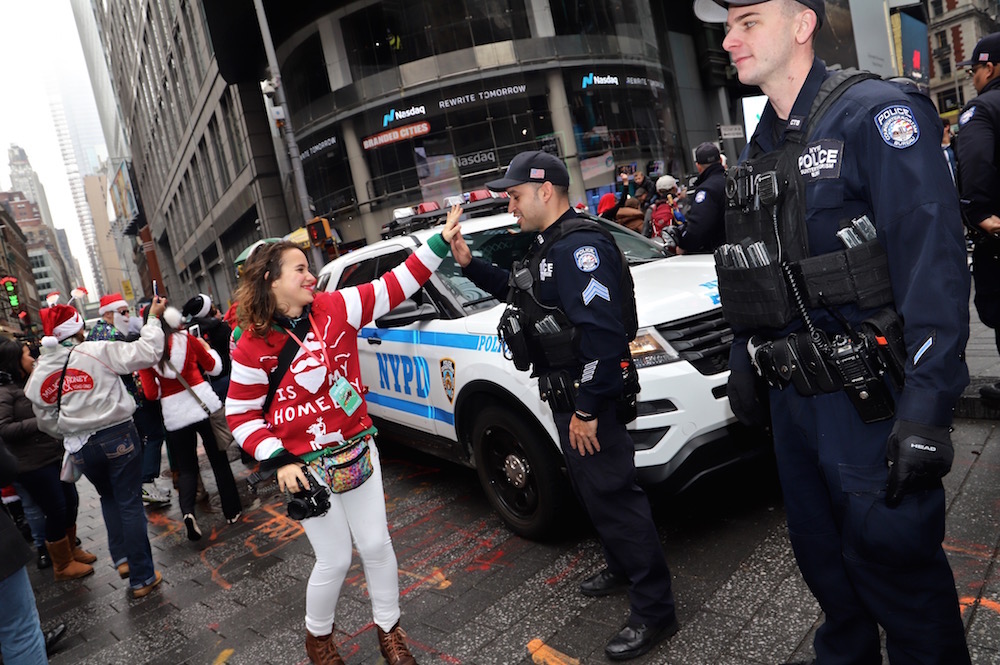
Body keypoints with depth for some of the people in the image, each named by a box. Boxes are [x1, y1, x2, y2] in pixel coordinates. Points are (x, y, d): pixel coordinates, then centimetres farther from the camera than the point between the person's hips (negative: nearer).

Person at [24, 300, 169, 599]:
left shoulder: (39, 374, 4)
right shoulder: (97, 351, -12)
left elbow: (47, 422, 10)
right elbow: (145, 353, -16)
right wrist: (153, 319, -4)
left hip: (81, 447, 4)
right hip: (118, 436, -4)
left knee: (108, 498, 28)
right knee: (130, 504, 5)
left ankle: (121, 557, 25)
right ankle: (141, 578, 11)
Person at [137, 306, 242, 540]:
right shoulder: (186, 338, -3)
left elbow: (151, 394, -2)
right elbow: (214, 368, 7)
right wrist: (207, 347, 22)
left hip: (175, 415, 1)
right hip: (205, 404, 0)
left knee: (186, 469, 13)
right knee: (219, 460, 12)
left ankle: (187, 510, -10)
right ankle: (232, 511, 18)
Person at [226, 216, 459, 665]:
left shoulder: (335, 308, -5)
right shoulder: (253, 347, -12)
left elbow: (395, 285, -5)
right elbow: (241, 416, -5)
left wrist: (441, 241, -10)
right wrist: (279, 461, -15)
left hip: (358, 449, 4)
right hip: (306, 466, -3)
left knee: (376, 544, 10)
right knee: (335, 559, 5)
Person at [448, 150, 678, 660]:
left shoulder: (579, 246, -20)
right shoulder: (549, 245, 15)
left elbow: (603, 333, -28)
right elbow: (517, 290, 29)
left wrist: (587, 409, -26)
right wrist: (470, 265, 15)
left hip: (589, 401, -11)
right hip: (568, 395, 11)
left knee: (613, 497, -4)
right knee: (592, 490, 22)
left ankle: (654, 612, 10)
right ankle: (622, 568, 41)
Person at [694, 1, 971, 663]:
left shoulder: (875, 112, -12)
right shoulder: (759, 148, 13)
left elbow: (934, 265, -20)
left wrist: (927, 408, -25)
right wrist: (743, 363, 18)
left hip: (869, 403, -7)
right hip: (793, 399, 8)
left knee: (897, 573, 7)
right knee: (822, 559, 22)